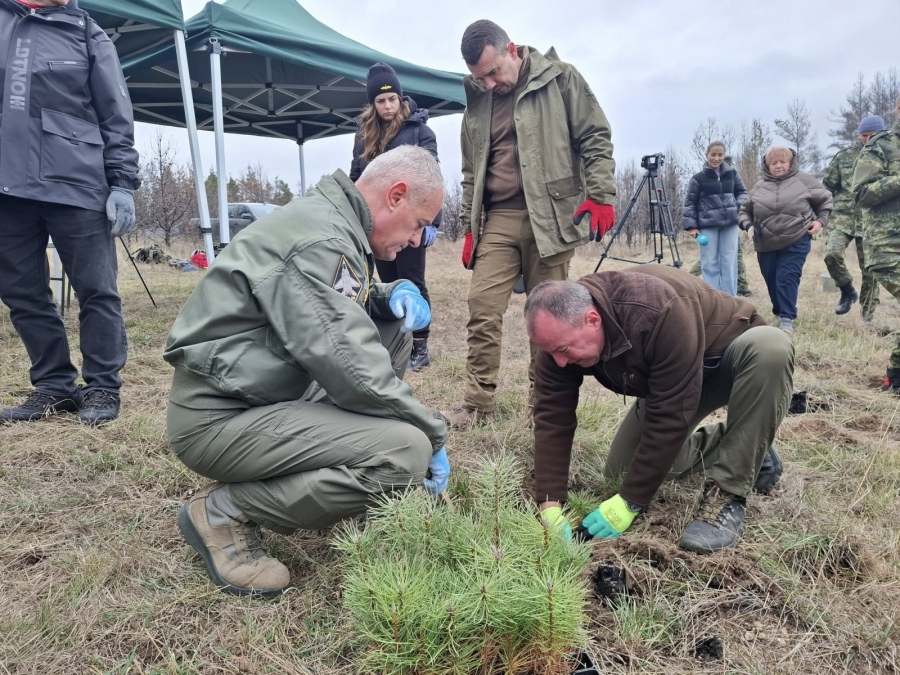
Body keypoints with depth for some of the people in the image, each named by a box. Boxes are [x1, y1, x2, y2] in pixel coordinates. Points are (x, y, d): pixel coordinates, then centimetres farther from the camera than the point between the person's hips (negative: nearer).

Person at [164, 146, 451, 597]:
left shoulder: (330, 221, 10)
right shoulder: (320, 239, -22)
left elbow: (343, 305, 25)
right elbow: (351, 369, -26)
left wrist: (392, 295, 3)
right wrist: (433, 434, -11)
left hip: (262, 393, 10)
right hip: (219, 419, -10)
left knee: (394, 331, 9)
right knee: (407, 450, -24)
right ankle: (224, 511, -7)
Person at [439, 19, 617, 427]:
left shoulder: (560, 79, 1)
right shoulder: (477, 101, 15)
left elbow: (595, 138, 0)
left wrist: (599, 195, -9)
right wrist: (469, 225, 16)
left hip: (550, 217, -4)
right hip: (498, 219, 4)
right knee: (482, 306, -6)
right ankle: (477, 404, 2)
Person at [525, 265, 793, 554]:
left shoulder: (659, 313, -42)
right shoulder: (560, 332, -23)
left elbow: (670, 416, -38)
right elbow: (552, 418, -22)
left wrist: (629, 502, -33)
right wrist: (550, 506, -29)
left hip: (729, 357, -5)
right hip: (670, 378, 5)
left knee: (771, 347, -40)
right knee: (621, 470, -4)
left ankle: (727, 494, -26)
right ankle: (740, 448, 16)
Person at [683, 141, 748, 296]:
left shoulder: (732, 173, 6)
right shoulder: (698, 178, -2)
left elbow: (742, 192, 17)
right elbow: (690, 203, 1)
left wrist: (740, 207, -3)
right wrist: (691, 225, -7)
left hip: (730, 224, 3)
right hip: (707, 226, -2)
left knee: (729, 263, 4)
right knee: (710, 264, 1)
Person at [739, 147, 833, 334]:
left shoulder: (804, 181, 2)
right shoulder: (759, 187, 8)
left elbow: (825, 199, 12)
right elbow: (745, 210, 17)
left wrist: (820, 220, 1)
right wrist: (747, 224, -1)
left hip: (796, 242, -3)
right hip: (766, 245, 3)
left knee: (787, 279, -13)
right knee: (772, 281, 10)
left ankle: (787, 318, -8)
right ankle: (780, 312, 29)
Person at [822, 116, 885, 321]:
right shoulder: (844, 155, 5)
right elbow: (827, 185, 10)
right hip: (843, 216, 0)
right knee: (832, 254, -24)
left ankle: (868, 317, 15)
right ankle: (848, 291, 4)